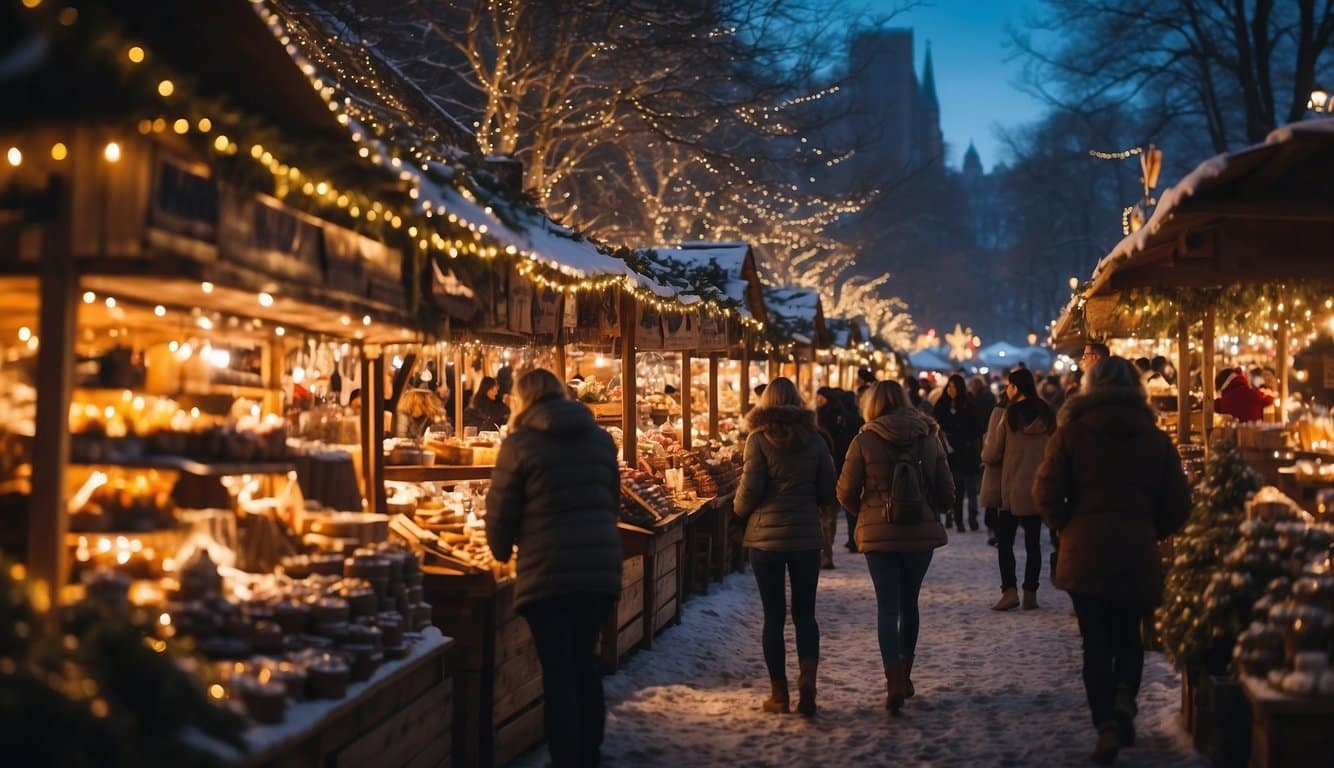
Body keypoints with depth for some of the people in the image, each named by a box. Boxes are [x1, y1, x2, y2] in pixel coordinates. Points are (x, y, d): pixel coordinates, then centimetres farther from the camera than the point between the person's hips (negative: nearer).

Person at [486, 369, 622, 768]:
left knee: (558, 671, 1)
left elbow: (500, 511, -2)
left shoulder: (520, 443, -5)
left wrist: (501, 551, 16)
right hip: (601, 567, 5)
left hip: (548, 571, -5)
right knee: (584, 662, 20)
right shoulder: (600, 438, 12)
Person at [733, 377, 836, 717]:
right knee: (805, 613, 11)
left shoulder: (759, 439, -8)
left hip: (765, 536, -2)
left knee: (773, 615, 6)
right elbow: (828, 492, 4)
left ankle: (779, 693, 11)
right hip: (806, 536, 2)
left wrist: (740, 509, 11)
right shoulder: (814, 440, 1)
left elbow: (750, 489, -10)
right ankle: (808, 677, -10)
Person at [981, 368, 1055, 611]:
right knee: (1033, 543, 10)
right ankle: (1030, 593, 9)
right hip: (1039, 490, 4)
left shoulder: (1010, 414, -12)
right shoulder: (1047, 414, -1)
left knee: (1005, 541, 5)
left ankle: (1010, 590, -7)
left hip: (1012, 490, -3)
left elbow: (990, 456, -9)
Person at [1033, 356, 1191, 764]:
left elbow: (1047, 494, -7)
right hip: (1139, 556, 2)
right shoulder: (1157, 439, 5)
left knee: (1096, 643, 6)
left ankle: (1106, 727, -1)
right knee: (1129, 637, 18)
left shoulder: (1071, 433, -1)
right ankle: (1124, 698, -5)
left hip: (1085, 554, -1)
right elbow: (1178, 506, 4)